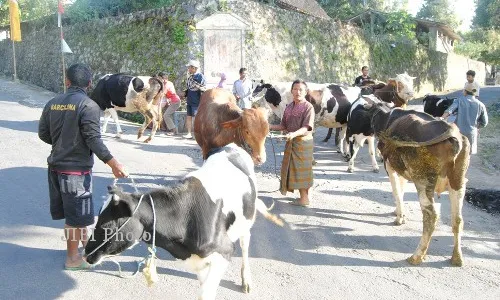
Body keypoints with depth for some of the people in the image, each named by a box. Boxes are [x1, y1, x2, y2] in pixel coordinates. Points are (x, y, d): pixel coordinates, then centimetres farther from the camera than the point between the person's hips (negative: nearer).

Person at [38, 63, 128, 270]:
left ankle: (86, 244, 39)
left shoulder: (52, 104, 4)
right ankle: (73, 258, 19)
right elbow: (93, 139, -21)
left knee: (73, 211, 20)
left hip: (56, 165, 7)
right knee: (76, 214, 7)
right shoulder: (88, 105, -15)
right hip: (77, 167, -6)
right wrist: (113, 163, -18)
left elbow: (43, 134, 8)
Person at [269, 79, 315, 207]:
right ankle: (303, 196, 26)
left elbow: (306, 127, -22)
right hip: (291, 142, 7)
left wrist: (294, 134, -37)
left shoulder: (308, 107, -13)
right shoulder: (289, 107, 8)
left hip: (303, 142, -7)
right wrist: (270, 127, -2)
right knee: (293, 168, 14)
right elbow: (284, 126, 10)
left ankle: (304, 198, 10)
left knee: (301, 170, -1)